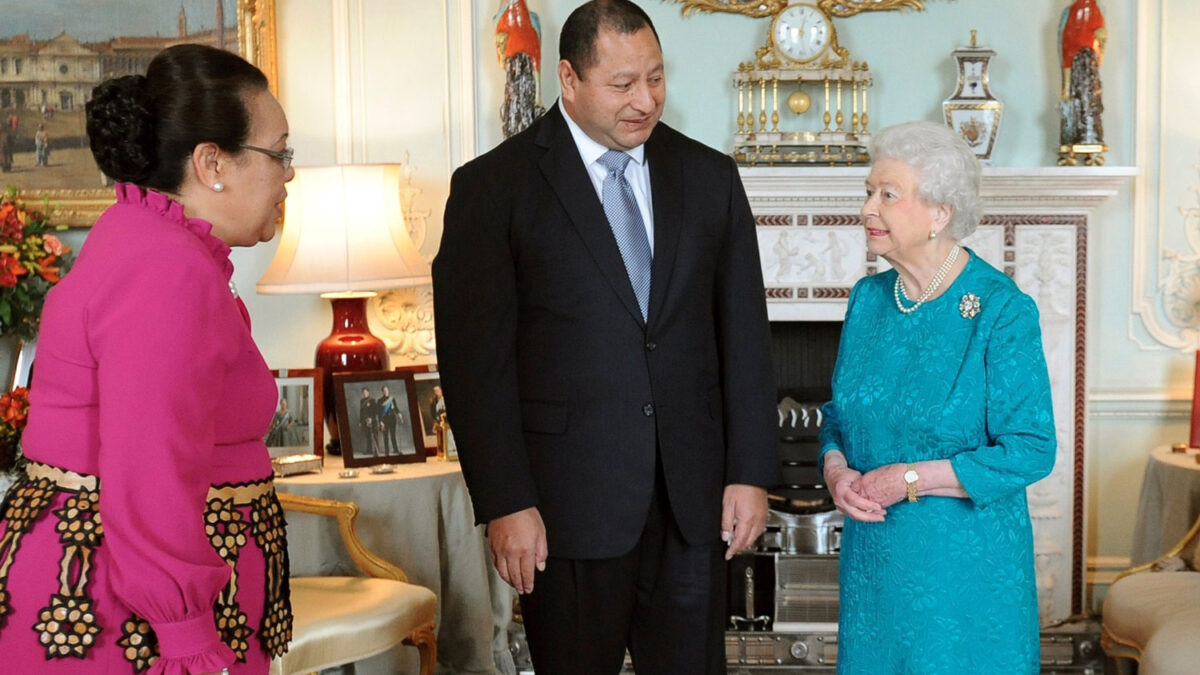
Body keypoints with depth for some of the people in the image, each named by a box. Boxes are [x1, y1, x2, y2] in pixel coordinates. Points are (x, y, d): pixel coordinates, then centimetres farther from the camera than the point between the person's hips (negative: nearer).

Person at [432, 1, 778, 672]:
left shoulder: (710, 177, 8)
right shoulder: (494, 187, -3)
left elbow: (744, 332, 9)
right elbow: (475, 358, -6)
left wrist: (751, 471, 3)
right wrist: (506, 503, -11)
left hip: (693, 497, 3)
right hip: (570, 502, -3)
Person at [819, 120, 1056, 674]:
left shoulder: (1002, 310, -15)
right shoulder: (868, 298, 4)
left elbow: (1031, 451, -17)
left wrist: (909, 479, -19)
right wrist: (835, 469, -7)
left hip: (965, 565, -5)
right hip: (872, 556, 6)